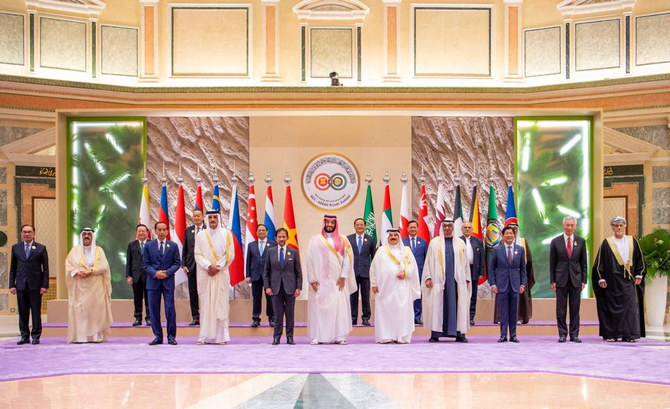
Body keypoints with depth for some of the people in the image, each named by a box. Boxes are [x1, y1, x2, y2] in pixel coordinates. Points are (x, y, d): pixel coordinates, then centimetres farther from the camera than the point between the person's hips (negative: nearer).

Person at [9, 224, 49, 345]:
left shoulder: (41, 248, 5)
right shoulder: (15, 248, 11)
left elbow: (45, 268, 2)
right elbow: (12, 268, 11)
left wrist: (44, 285, -5)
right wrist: (12, 285, 2)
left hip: (35, 285, -2)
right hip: (21, 285, 2)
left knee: (36, 312, 1)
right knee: (22, 312, 5)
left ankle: (36, 336, 9)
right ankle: (24, 336, 13)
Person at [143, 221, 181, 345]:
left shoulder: (173, 246, 7)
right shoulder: (149, 245, 7)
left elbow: (177, 263, 4)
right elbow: (145, 264, 5)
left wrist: (167, 272, -11)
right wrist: (155, 273, -12)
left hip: (168, 280, -1)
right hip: (153, 281, 1)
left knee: (170, 308, -4)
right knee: (154, 309, 2)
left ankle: (171, 336, 3)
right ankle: (158, 336, 10)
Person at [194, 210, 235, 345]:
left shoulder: (226, 234, 6)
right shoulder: (201, 235, 8)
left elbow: (230, 254, 1)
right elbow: (198, 254, 3)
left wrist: (218, 267, -9)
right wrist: (209, 266, -12)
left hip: (221, 274, -1)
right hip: (205, 274, 1)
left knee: (221, 303, -3)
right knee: (205, 304, -1)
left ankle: (222, 336, -2)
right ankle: (205, 336, 0)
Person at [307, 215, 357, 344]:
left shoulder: (342, 240, 9)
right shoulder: (316, 240, 5)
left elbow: (348, 258, 4)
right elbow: (310, 260, 1)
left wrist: (343, 277, -5)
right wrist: (312, 279, -6)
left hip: (337, 281, 1)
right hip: (320, 280, -1)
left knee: (339, 307, -4)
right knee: (319, 307, -3)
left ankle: (340, 336, -1)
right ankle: (318, 336, -1)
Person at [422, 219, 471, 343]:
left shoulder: (460, 243, 12)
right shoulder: (434, 243, 8)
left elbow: (465, 263, 13)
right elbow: (429, 261, 6)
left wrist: (467, 279, 6)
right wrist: (428, 277, -3)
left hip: (457, 279, 1)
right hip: (438, 279, -1)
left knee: (457, 306, 0)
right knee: (437, 306, -3)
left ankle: (459, 334, 4)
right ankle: (435, 334, 1)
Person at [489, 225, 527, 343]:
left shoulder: (520, 249, 7)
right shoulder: (497, 249, 2)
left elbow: (523, 268, 10)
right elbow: (491, 268, 4)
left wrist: (523, 283, 3)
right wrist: (492, 284, -4)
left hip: (515, 284, 2)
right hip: (501, 284, -2)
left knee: (514, 312, 5)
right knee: (503, 312, 0)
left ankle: (513, 335, 12)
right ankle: (503, 335, 6)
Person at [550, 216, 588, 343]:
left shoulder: (581, 242, 6)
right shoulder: (555, 242, 2)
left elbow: (584, 262, 8)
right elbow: (552, 263, 3)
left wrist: (584, 280, 2)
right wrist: (552, 281, -2)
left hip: (576, 279, 1)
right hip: (561, 279, -1)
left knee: (575, 309, 3)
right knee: (561, 309, 1)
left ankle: (574, 334, 9)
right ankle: (562, 334, 8)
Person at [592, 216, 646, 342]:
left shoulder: (632, 242, 8)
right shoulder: (606, 243, 1)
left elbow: (639, 260, 13)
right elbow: (599, 262, 1)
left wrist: (639, 275, 5)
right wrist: (601, 279, -5)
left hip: (628, 281, 2)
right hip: (612, 281, -2)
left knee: (630, 306, -3)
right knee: (611, 307, 0)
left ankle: (629, 335, 1)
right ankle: (611, 335, 5)